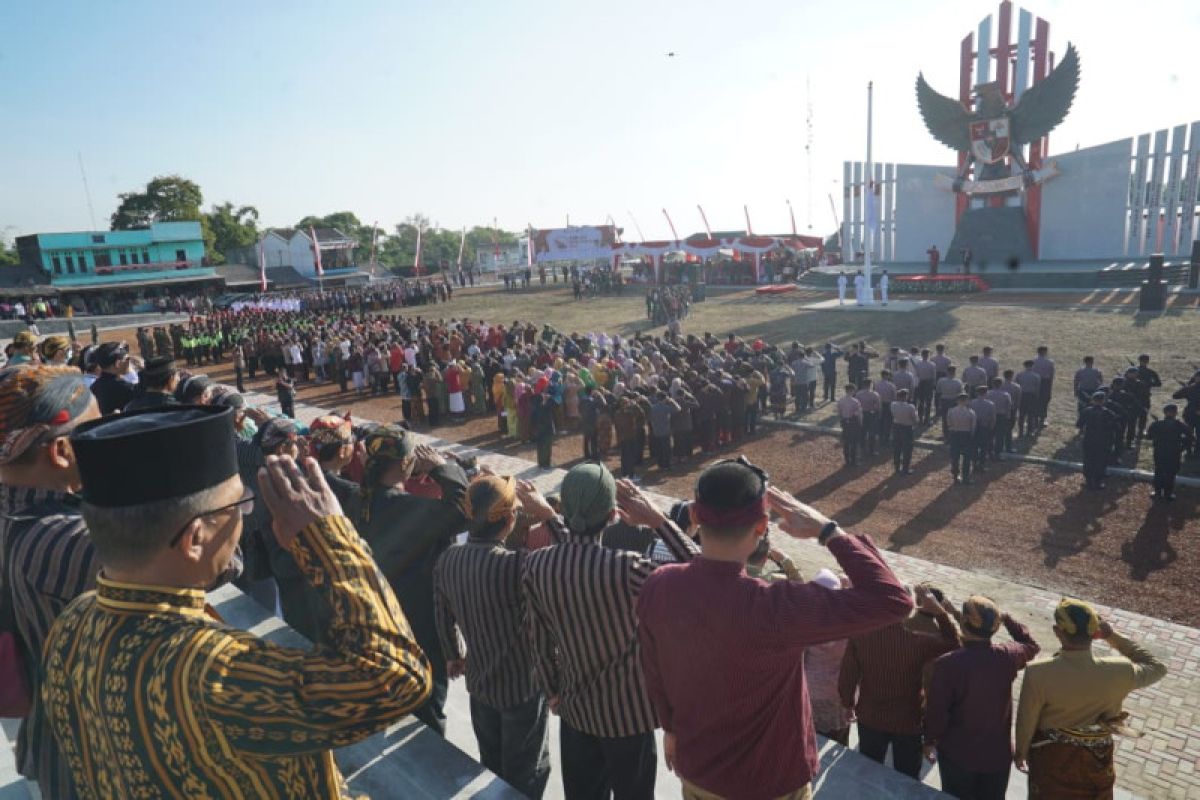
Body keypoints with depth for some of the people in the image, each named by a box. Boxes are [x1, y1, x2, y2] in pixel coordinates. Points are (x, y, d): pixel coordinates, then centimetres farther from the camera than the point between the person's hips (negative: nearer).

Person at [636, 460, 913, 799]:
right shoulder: (774, 608, -37)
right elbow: (893, 601, -31)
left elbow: (654, 674, -2)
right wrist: (828, 530, -23)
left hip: (695, 768, 4)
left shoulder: (657, 587, -19)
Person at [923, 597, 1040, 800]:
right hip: (998, 753, 3)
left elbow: (936, 710, -16)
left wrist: (930, 741, 0)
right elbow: (1031, 646, 10)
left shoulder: (947, 664, -26)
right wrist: (1006, 617, 10)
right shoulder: (1008, 656, -15)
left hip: (957, 754, -3)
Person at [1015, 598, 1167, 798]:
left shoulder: (1038, 673, -32)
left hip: (1051, 755, -1)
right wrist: (1113, 637, -6)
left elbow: (1026, 720, -16)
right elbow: (1157, 668, -2)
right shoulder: (1120, 672, -27)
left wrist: (1021, 751, 4)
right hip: (1096, 757, 2)